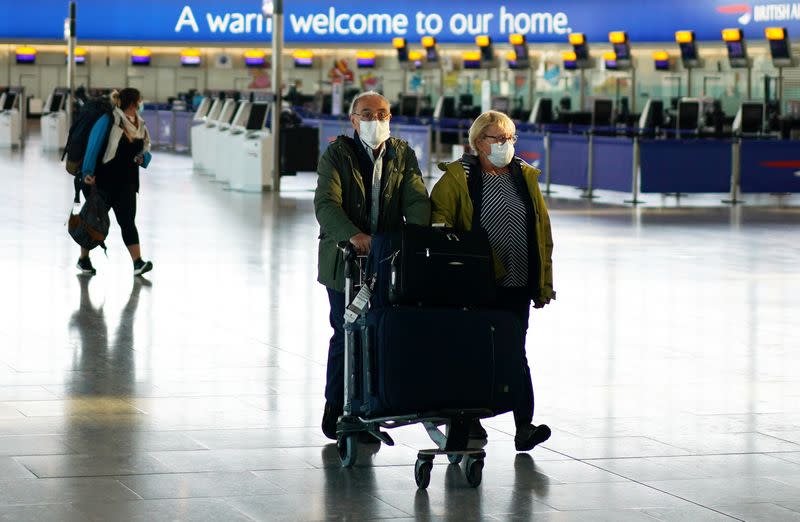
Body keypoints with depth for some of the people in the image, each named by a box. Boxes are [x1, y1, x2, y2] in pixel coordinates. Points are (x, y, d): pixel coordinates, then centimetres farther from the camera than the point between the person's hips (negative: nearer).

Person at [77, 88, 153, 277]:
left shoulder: (140, 125, 8)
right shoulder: (108, 121, -12)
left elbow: (146, 152, 18)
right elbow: (93, 147, -14)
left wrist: (143, 158, -6)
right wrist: (88, 173, -22)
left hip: (126, 183, 5)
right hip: (104, 181, -5)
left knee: (127, 221, -3)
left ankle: (138, 263, -12)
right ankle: (83, 259, 23)